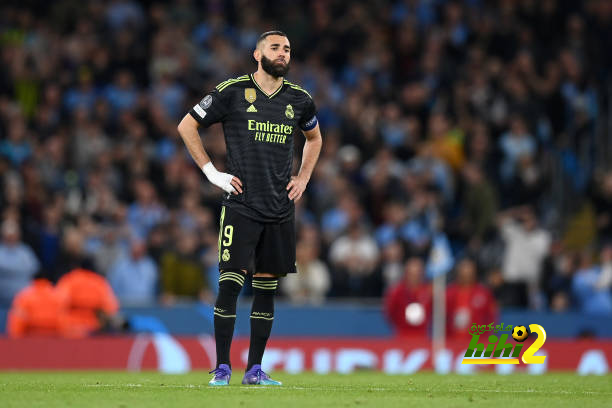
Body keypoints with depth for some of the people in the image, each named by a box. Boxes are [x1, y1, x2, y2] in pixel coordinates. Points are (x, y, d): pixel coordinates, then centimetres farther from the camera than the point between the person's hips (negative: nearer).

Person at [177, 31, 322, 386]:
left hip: (281, 209, 4)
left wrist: (303, 178, 16)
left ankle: (255, 369, 12)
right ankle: (222, 368, -3)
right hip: (241, 206, -4)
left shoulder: (299, 100, 9)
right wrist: (213, 173, -1)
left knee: (267, 287, 6)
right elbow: (187, 126, 4)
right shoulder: (233, 92, -3)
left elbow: (314, 137, 29)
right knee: (230, 283, -10)